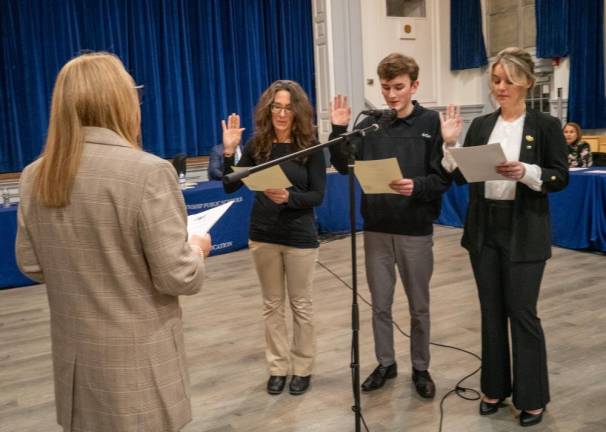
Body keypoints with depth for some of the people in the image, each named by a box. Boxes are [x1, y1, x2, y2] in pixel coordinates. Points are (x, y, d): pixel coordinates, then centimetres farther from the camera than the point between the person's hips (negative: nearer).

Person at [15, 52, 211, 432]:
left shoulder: (36, 177, -2)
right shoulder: (148, 172, -21)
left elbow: (32, 266, 8)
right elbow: (177, 277, -19)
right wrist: (196, 249, 1)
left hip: (76, 362, 5)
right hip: (139, 366, -5)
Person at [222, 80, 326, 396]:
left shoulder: (310, 147, -7)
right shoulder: (257, 144, -1)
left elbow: (317, 196, -11)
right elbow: (231, 187, -3)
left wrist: (289, 197, -28)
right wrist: (229, 151, -16)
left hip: (300, 237, -2)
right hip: (263, 235, 3)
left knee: (300, 304, 10)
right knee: (271, 304, 12)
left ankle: (302, 368, 25)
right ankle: (277, 367, 25)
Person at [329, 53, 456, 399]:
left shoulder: (432, 123, -6)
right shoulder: (370, 125, 3)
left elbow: (443, 179, -10)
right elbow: (346, 167, 0)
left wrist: (417, 186, -29)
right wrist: (339, 131, -13)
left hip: (416, 231, -2)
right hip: (377, 229, 3)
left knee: (419, 306, 12)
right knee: (380, 304, 13)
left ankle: (421, 368, 29)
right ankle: (386, 363, 31)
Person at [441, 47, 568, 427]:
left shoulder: (546, 126, -3)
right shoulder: (481, 125, 8)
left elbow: (561, 178, -6)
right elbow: (461, 176, 5)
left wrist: (525, 172, -22)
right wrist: (450, 142, -9)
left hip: (524, 233, -4)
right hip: (484, 229, 4)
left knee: (522, 313, 1)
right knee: (492, 311, 12)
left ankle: (533, 397, 17)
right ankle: (495, 388, 26)